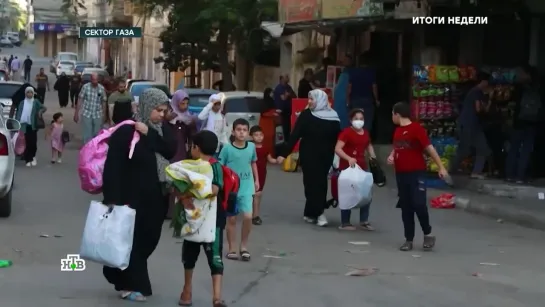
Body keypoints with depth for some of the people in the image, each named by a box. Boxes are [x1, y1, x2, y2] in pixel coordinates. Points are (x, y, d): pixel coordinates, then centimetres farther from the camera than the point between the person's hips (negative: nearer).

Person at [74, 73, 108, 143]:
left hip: (98, 115, 2)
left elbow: (103, 102, 8)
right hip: (86, 114, -2)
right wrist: (76, 113, -4)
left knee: (97, 134, 11)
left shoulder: (102, 88, -1)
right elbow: (80, 100, -3)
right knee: (87, 135, 0)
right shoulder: (85, 87, -7)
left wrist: (104, 115, 11)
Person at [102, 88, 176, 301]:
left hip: (156, 198, 7)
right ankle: (132, 285, 8)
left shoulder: (161, 131, 10)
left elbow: (171, 150, -9)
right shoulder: (126, 131, -13)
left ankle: (124, 278, 28)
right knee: (133, 241, -1)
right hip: (132, 197, -7)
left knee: (149, 240, 12)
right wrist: (112, 198, -22)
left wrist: (149, 134, -18)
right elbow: (112, 166, -17)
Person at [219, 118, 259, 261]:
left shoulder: (251, 147, -1)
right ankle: (231, 249, 19)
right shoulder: (227, 148, -10)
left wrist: (256, 180, 14)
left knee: (248, 216, -10)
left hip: (246, 188, 2)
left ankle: (244, 247, 9)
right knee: (231, 219, 7)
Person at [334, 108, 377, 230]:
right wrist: (349, 158, -32)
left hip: (362, 167, 7)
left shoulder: (366, 133, 8)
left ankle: (364, 221, 19)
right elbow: (337, 149, -20)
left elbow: (369, 146, 25)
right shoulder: (346, 132, -13)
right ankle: (344, 223, 8)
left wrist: (373, 157, 7)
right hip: (347, 167, -7)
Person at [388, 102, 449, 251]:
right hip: (401, 174, 7)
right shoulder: (397, 131, 12)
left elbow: (429, 148, -13)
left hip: (416, 173, -7)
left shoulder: (416, 128, -11)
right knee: (406, 207, 8)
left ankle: (428, 234, 8)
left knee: (419, 204, -12)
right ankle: (409, 239, 14)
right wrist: (391, 156, 4)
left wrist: (441, 167, -17)